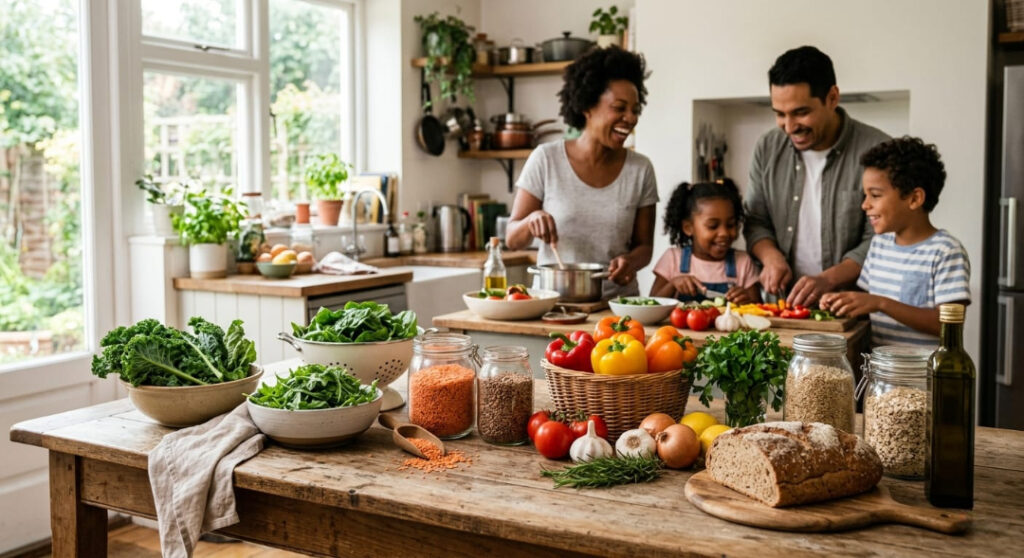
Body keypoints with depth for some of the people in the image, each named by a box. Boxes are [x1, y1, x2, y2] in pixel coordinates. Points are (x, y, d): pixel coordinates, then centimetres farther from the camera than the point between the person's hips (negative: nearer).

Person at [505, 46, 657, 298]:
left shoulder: (640, 169, 3)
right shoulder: (546, 159, -2)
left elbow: (644, 245, 9)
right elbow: (512, 239, 1)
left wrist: (631, 260, -11)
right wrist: (532, 220, -18)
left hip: (616, 302, 2)